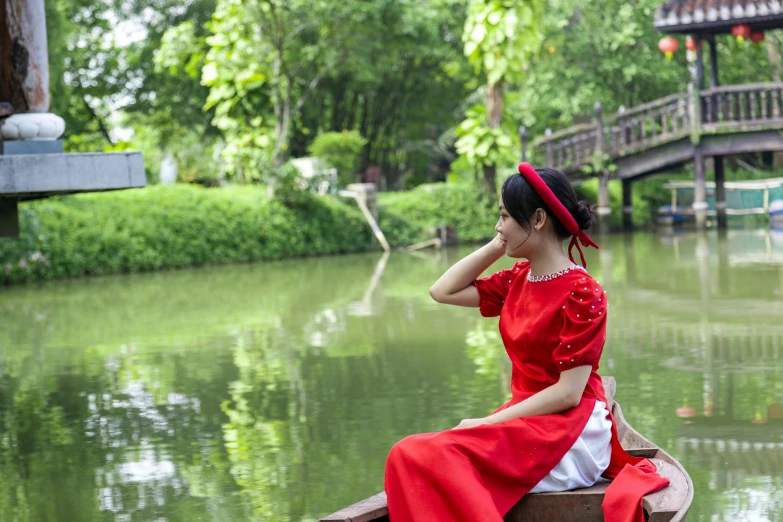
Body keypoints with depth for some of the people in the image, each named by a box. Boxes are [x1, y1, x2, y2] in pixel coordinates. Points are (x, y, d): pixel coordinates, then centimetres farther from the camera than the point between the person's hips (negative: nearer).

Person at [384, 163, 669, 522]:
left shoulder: (581, 293, -12)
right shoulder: (519, 280, 11)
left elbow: (568, 393, -16)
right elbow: (442, 292, 15)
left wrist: (486, 423, -17)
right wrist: (497, 246, 8)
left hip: (569, 434, -7)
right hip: (527, 419, 7)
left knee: (417, 456, -26)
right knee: (410, 455, -19)